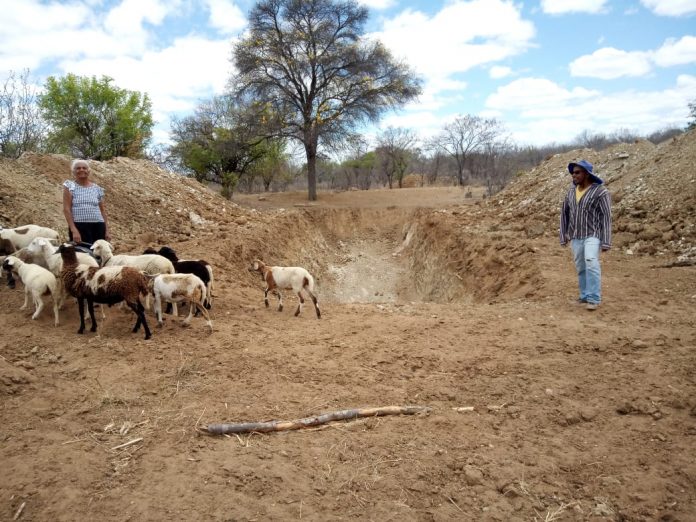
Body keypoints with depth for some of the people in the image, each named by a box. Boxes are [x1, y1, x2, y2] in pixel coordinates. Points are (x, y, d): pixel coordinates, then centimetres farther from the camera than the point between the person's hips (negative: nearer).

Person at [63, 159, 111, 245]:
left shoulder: (97, 188, 12)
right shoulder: (70, 186, 3)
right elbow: (66, 209, -4)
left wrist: (107, 230, 7)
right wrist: (73, 230, -14)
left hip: (98, 226, 3)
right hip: (79, 227, -3)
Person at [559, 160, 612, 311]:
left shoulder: (600, 191, -10)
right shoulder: (571, 191, 7)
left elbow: (606, 217, -12)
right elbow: (564, 213, 15)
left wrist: (606, 241, -16)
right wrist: (563, 236, 12)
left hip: (592, 235, -6)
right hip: (576, 237, 6)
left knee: (591, 263, -23)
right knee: (581, 268, 9)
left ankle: (594, 298, -19)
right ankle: (585, 296, 22)